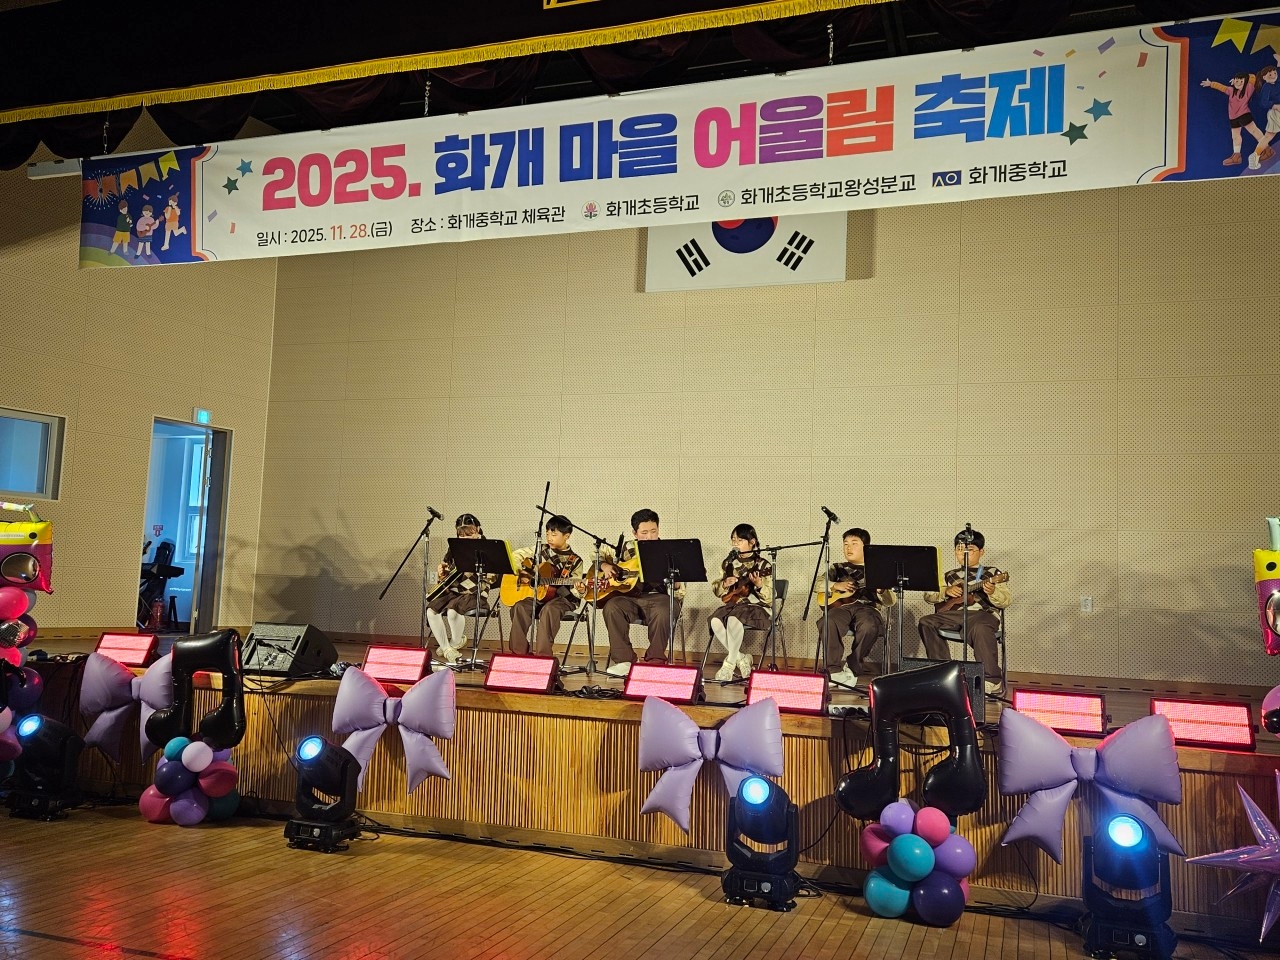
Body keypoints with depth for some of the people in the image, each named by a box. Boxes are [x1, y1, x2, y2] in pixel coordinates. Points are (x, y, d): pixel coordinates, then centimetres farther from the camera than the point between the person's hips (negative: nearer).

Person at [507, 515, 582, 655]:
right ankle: (518, 652, -19)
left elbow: (574, 588, 1)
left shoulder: (575, 561, 2)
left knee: (549, 609, -37)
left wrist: (579, 590, -24)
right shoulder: (541, 550, 9)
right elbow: (515, 555, 13)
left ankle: (543, 654, -34)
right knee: (519, 607, -27)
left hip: (563, 598, -3)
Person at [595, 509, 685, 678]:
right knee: (611, 607, -28)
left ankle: (655, 660, -20)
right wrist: (605, 565, 1)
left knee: (663, 611, -36)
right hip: (630, 598, 3)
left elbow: (678, 588, 2)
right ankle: (624, 661, -21)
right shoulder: (627, 549, 12)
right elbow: (599, 554, 22)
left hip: (660, 597, -2)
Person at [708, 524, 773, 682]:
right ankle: (741, 658, -9)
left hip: (755, 607, -5)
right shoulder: (729, 562, 11)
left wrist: (759, 585, -26)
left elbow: (770, 599, -7)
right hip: (731, 604, 5)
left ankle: (729, 663, -20)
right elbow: (716, 589, 15)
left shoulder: (762, 565, -3)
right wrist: (725, 584, -7)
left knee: (733, 620, -36)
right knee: (715, 621, -27)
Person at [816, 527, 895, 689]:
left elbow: (890, 602, 10)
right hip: (840, 605, 1)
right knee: (827, 623, -34)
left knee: (870, 626, -37)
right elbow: (817, 585, 13)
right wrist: (836, 586, -4)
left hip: (866, 607, -1)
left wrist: (882, 589, -13)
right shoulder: (838, 568, 24)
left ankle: (851, 668, -17)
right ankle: (834, 670, -24)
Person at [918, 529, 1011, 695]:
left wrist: (993, 592, -20)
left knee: (980, 629, -39)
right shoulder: (951, 576, 21)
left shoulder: (992, 573, 10)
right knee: (926, 622, -17)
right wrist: (946, 591, -2)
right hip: (955, 613, 5)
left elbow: (1006, 601, 1)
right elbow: (928, 595, 17)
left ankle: (991, 680, -28)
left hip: (983, 613, -5)